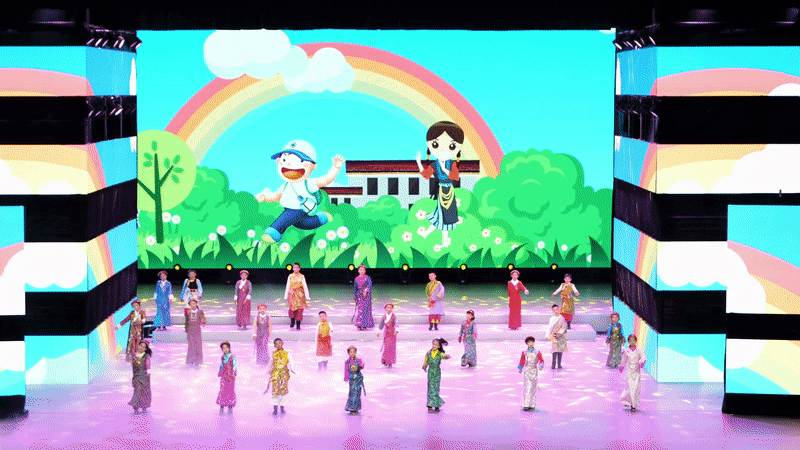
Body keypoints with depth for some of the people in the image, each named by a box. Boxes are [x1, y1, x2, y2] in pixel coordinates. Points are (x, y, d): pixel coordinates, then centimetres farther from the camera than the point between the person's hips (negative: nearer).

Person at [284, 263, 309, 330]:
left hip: (300, 294, -1)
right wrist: (286, 296, 6)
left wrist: (307, 296, -3)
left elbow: (305, 286, 0)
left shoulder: (302, 276, 1)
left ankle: (298, 324, 4)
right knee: (292, 308, -5)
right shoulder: (290, 276, 4)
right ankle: (292, 322, 17)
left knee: (300, 309, -3)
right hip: (292, 294, 1)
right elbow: (288, 286, 7)